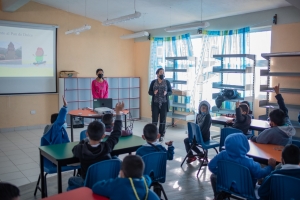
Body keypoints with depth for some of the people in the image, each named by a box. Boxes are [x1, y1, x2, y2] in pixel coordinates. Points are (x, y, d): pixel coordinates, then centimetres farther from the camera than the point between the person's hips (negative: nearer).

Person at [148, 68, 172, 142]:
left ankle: (161, 135, 15)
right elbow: (149, 92, 4)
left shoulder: (167, 82, 1)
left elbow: (170, 92, 5)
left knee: (163, 120, 4)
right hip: (155, 103, 0)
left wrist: (166, 93, -16)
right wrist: (154, 92, -17)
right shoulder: (153, 82, 2)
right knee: (154, 120, -2)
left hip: (164, 103, 0)